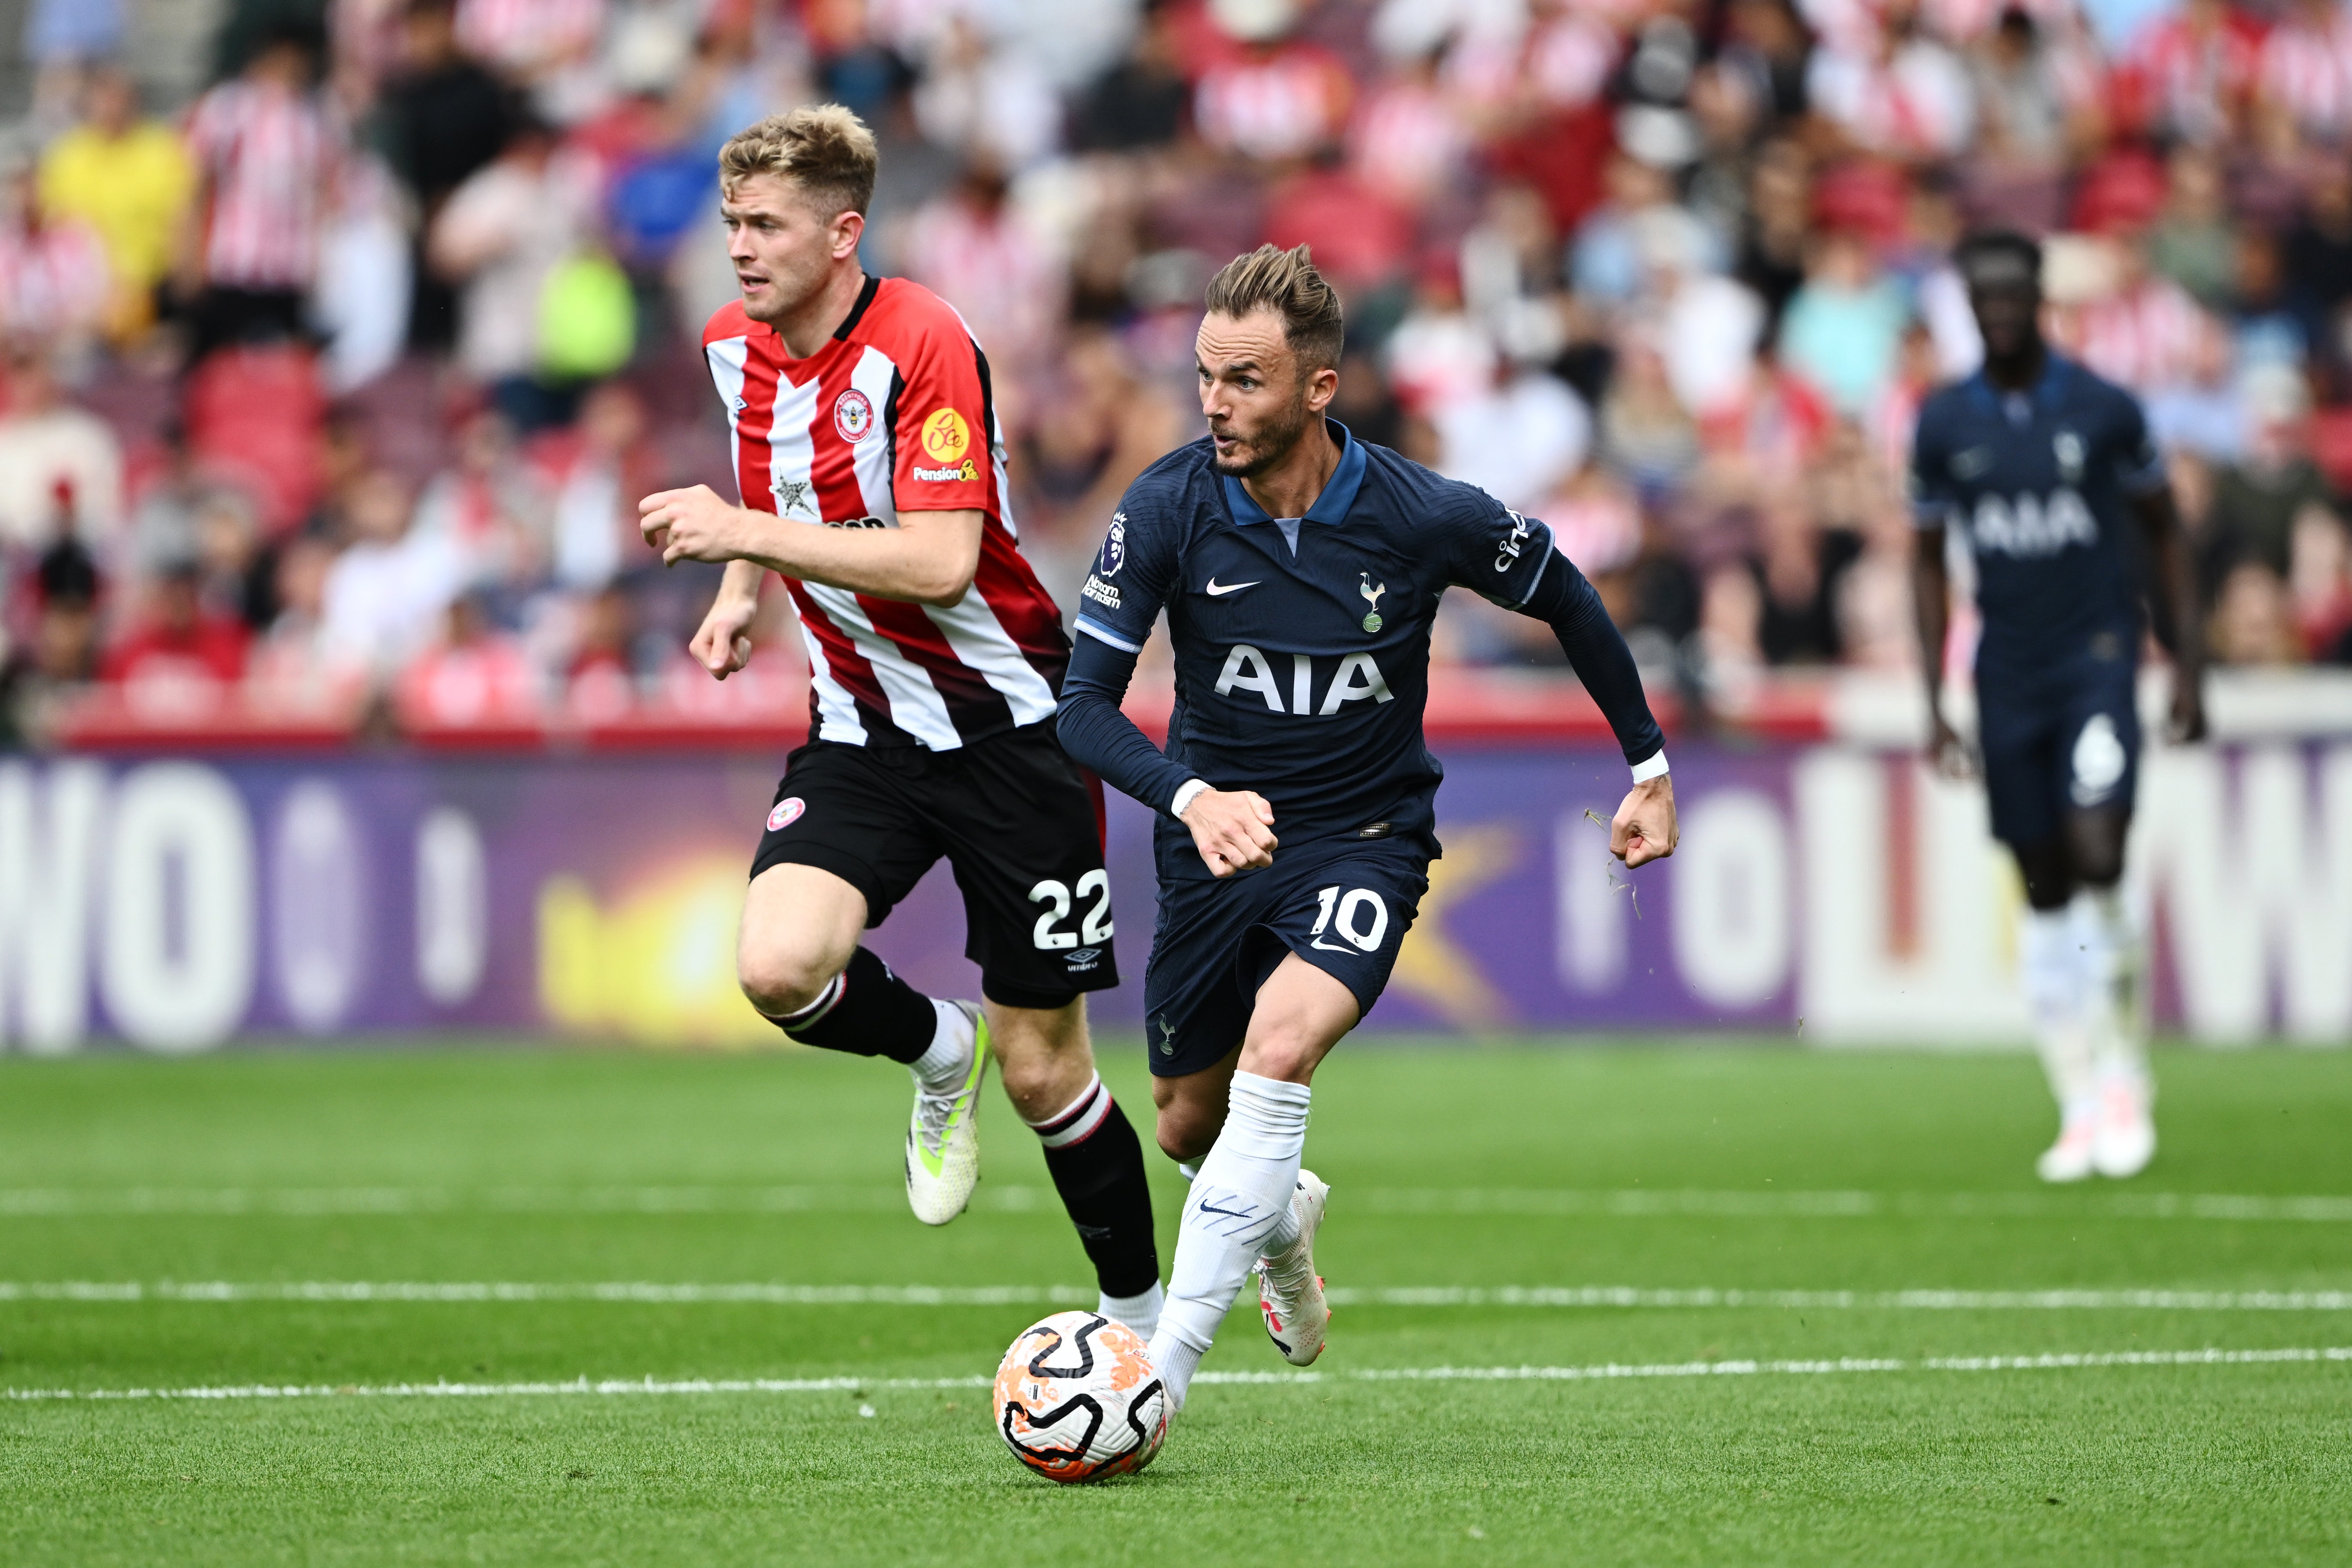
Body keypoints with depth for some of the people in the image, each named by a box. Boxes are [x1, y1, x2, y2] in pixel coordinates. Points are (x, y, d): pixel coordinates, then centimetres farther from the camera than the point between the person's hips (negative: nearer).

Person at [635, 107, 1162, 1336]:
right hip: (861, 728, 5)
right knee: (778, 968, -22)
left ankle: (1137, 1311, 22)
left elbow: (940, 562, -30)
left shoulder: (921, 346, -20)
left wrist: (744, 535, -28)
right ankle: (937, 1051, 11)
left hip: (1007, 727, -5)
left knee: (1040, 1067, -1)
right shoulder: (735, 349, 2)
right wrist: (739, 594, 5)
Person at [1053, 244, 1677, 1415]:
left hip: (1364, 843, -3)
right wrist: (1190, 796, -35)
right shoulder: (1166, 509, -17)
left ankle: (1162, 1369, -29)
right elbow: (1084, 704, -16)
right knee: (1189, 1127, 14)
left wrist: (1648, 763, 9)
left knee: (1280, 1042, -30)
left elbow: (1561, 596, 2)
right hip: (1217, 834, 3)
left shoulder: (1425, 518, -18)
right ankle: (1284, 1224, 53)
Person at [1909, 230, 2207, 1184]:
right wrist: (1934, 705, 6)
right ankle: (2081, 1108, 11)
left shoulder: (2104, 410, -3)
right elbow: (1929, 562, 11)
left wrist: (2188, 667, 2)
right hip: (2008, 670, 3)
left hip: (2098, 657, -3)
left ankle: (2125, 1081, -4)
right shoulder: (1943, 424, 3)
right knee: (2044, 891, 5)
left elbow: (2164, 533, 7)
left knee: (2098, 861, -18)